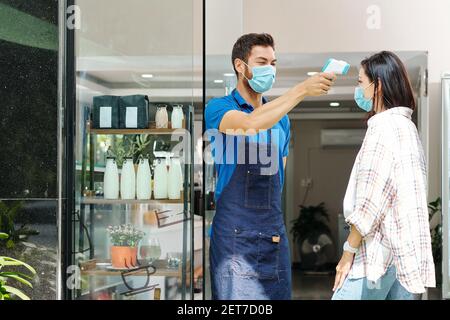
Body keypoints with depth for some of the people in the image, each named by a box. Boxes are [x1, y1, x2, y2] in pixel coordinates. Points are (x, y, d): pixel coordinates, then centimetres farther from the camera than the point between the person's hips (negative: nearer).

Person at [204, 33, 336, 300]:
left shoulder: (281, 117, 14)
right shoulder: (219, 108, -3)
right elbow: (250, 123, -26)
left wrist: (273, 221, 17)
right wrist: (301, 90, -29)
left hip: (275, 231, 5)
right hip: (235, 233, -5)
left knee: (278, 293, 6)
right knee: (237, 297, -6)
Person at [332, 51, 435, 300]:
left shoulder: (383, 126, -11)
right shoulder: (407, 126, 18)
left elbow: (371, 199, -17)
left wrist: (349, 251, -11)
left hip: (380, 251, -9)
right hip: (407, 252, 9)